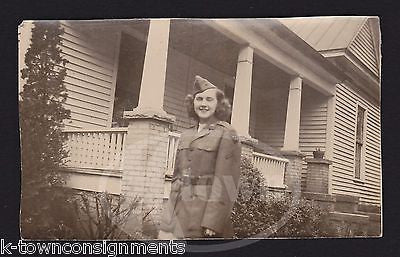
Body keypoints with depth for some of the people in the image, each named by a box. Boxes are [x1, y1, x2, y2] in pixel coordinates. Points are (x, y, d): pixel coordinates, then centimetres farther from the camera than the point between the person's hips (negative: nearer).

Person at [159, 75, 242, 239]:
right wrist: (168, 222, 14)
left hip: (207, 210, -6)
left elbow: (226, 182, -11)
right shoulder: (186, 136, 16)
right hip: (180, 212, 6)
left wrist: (213, 223, -17)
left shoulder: (227, 135, -4)